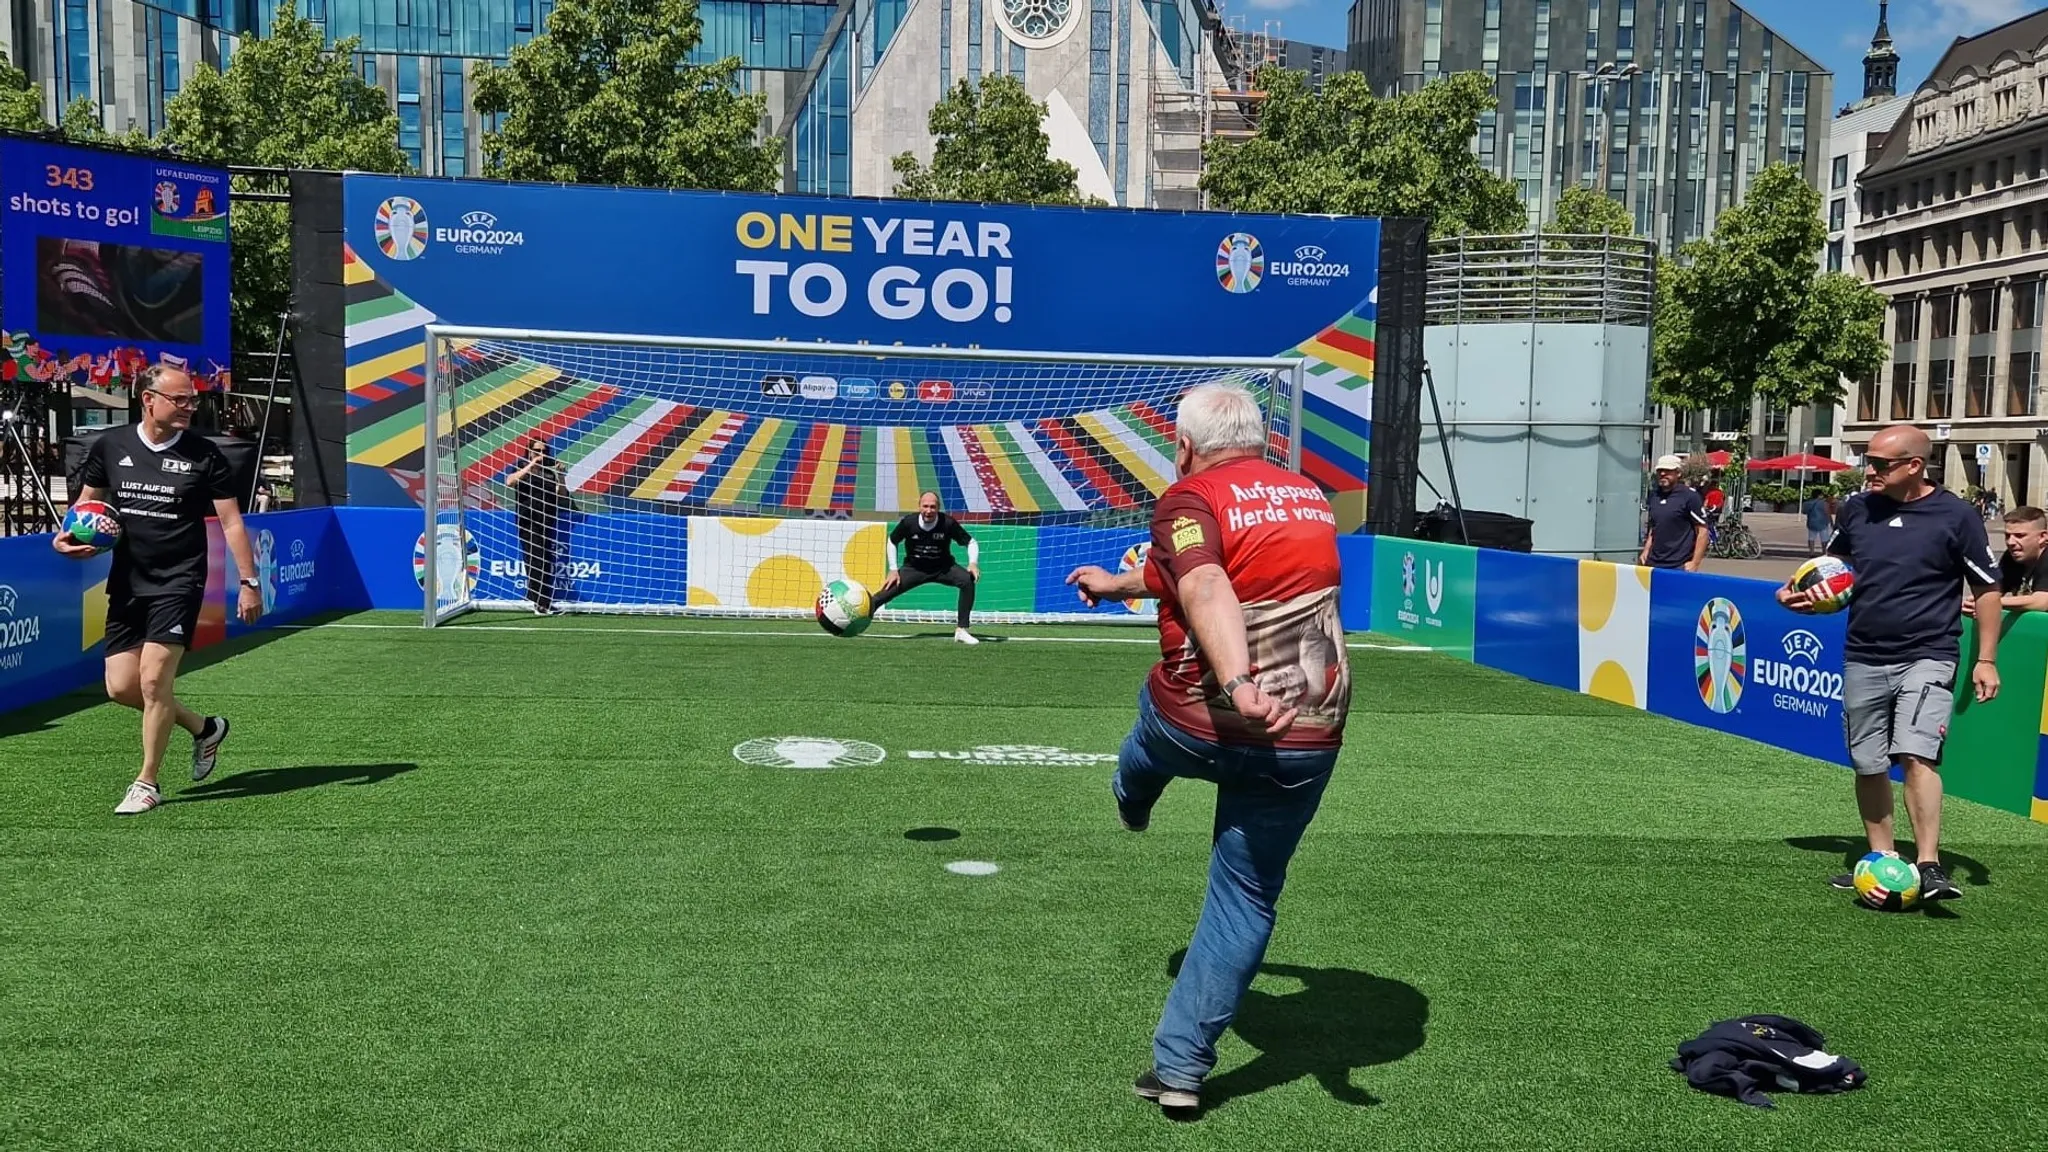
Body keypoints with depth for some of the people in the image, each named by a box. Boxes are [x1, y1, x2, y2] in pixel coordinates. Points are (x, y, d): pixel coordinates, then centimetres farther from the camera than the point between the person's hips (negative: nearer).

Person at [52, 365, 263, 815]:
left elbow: (231, 522, -2)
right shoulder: (109, 445, 3)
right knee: (121, 686, 2)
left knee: (154, 678, -11)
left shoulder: (204, 454, -4)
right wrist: (68, 537, -4)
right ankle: (204, 728, 27)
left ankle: (147, 783, 6)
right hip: (126, 583, 4)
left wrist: (249, 581, -6)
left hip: (179, 581, -4)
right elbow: (87, 503, 16)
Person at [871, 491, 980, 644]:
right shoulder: (908, 522, -18)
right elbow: (892, 542, 1)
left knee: (968, 580, -26)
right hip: (914, 568, 1)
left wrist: (973, 563, -26)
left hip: (943, 567, 0)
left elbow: (971, 542, -9)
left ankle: (961, 630, -20)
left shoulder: (948, 523, -21)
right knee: (889, 590, -16)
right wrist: (893, 570, -3)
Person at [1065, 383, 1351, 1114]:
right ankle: (1181, 1067, 17)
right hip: (1305, 745, 4)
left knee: (1149, 741, 33)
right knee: (1247, 898, 14)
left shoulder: (1191, 499, -7)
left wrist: (1237, 686, -44)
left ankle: (1132, 806, 66)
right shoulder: (1309, 497, 14)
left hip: (1199, 728, -3)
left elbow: (1205, 591, -28)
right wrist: (1119, 584, 41)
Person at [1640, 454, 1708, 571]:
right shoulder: (1654, 496, 13)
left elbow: (1702, 531, -6)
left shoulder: (1690, 496, -6)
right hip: (1653, 564, 6)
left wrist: (1695, 563, -12)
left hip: (1679, 566, -6)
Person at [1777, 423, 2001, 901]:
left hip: (1926, 659, -5)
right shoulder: (1856, 509, 5)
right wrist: (1799, 591, 2)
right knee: (1868, 764, 10)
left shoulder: (1955, 516, -6)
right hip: (1863, 660, 5)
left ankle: (1928, 866, -18)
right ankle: (1882, 859, 23)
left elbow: (1987, 588, 2)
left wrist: (1986, 659, -2)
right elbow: (1833, 563, 22)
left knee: (1917, 755, -20)